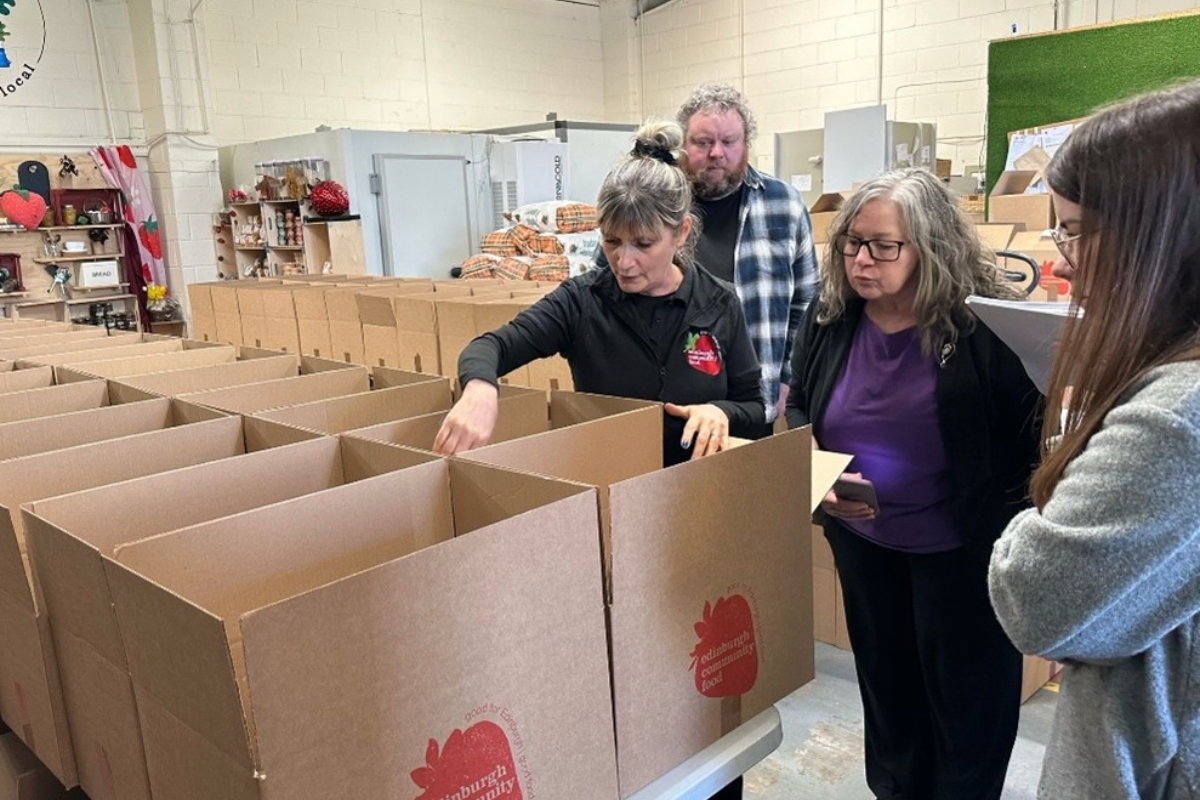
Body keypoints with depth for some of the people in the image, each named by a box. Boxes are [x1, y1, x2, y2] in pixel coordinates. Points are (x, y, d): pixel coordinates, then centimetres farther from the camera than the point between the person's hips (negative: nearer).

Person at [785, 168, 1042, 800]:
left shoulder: (982, 320, -20)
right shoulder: (829, 313, -7)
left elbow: (1033, 427, -13)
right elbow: (796, 407, 3)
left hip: (961, 544, -4)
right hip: (862, 539, 5)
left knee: (964, 690, 13)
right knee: (883, 675, 23)